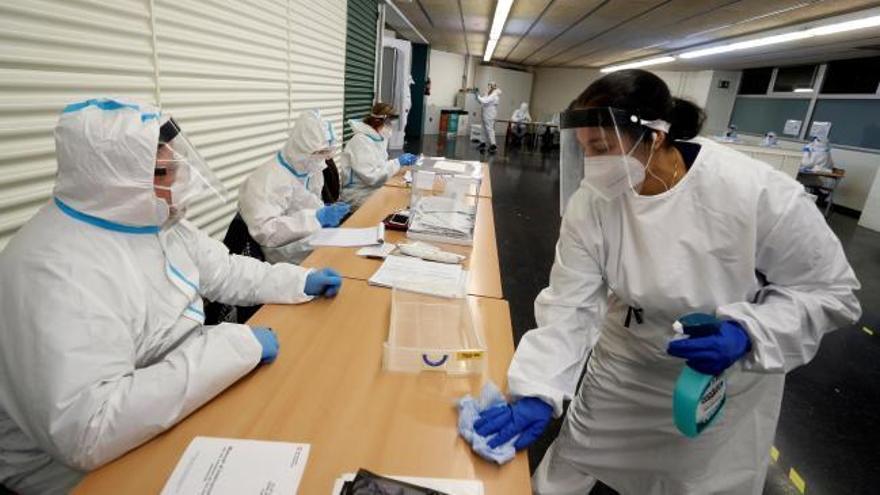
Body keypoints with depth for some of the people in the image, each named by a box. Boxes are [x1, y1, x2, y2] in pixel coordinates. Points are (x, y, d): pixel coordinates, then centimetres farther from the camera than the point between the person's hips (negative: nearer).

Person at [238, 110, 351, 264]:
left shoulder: (311, 169, 7)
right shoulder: (268, 179, -19)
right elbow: (264, 231, -29)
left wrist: (326, 212, 0)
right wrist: (317, 218, -30)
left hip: (317, 242, 8)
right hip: (295, 258, -8)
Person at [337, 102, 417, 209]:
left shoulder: (378, 138, 7)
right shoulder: (361, 141, -18)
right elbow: (372, 176, -24)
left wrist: (401, 162, -2)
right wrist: (398, 162, -20)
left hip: (376, 189, 8)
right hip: (360, 195, -8)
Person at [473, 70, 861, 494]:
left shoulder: (759, 193, -27)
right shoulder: (592, 203, -20)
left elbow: (828, 290, -14)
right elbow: (570, 304, -19)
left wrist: (747, 333, -32)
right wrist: (537, 392, -28)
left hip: (727, 376, -1)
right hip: (625, 363, 2)